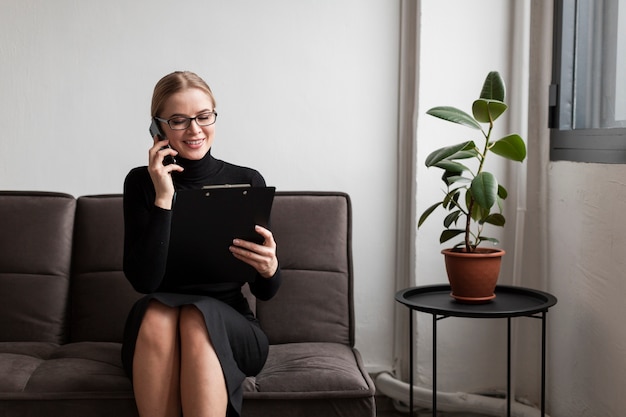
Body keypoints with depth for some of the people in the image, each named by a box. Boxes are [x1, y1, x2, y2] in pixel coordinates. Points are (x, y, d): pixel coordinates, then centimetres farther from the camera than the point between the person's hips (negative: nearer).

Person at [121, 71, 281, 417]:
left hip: (229, 330, 0)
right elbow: (143, 281, -12)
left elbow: (265, 293, 3)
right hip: (153, 332, 1)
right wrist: (163, 200, -19)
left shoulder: (247, 182, -2)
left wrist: (269, 269, -21)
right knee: (156, 312, -33)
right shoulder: (141, 183, -1)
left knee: (198, 318, -33)